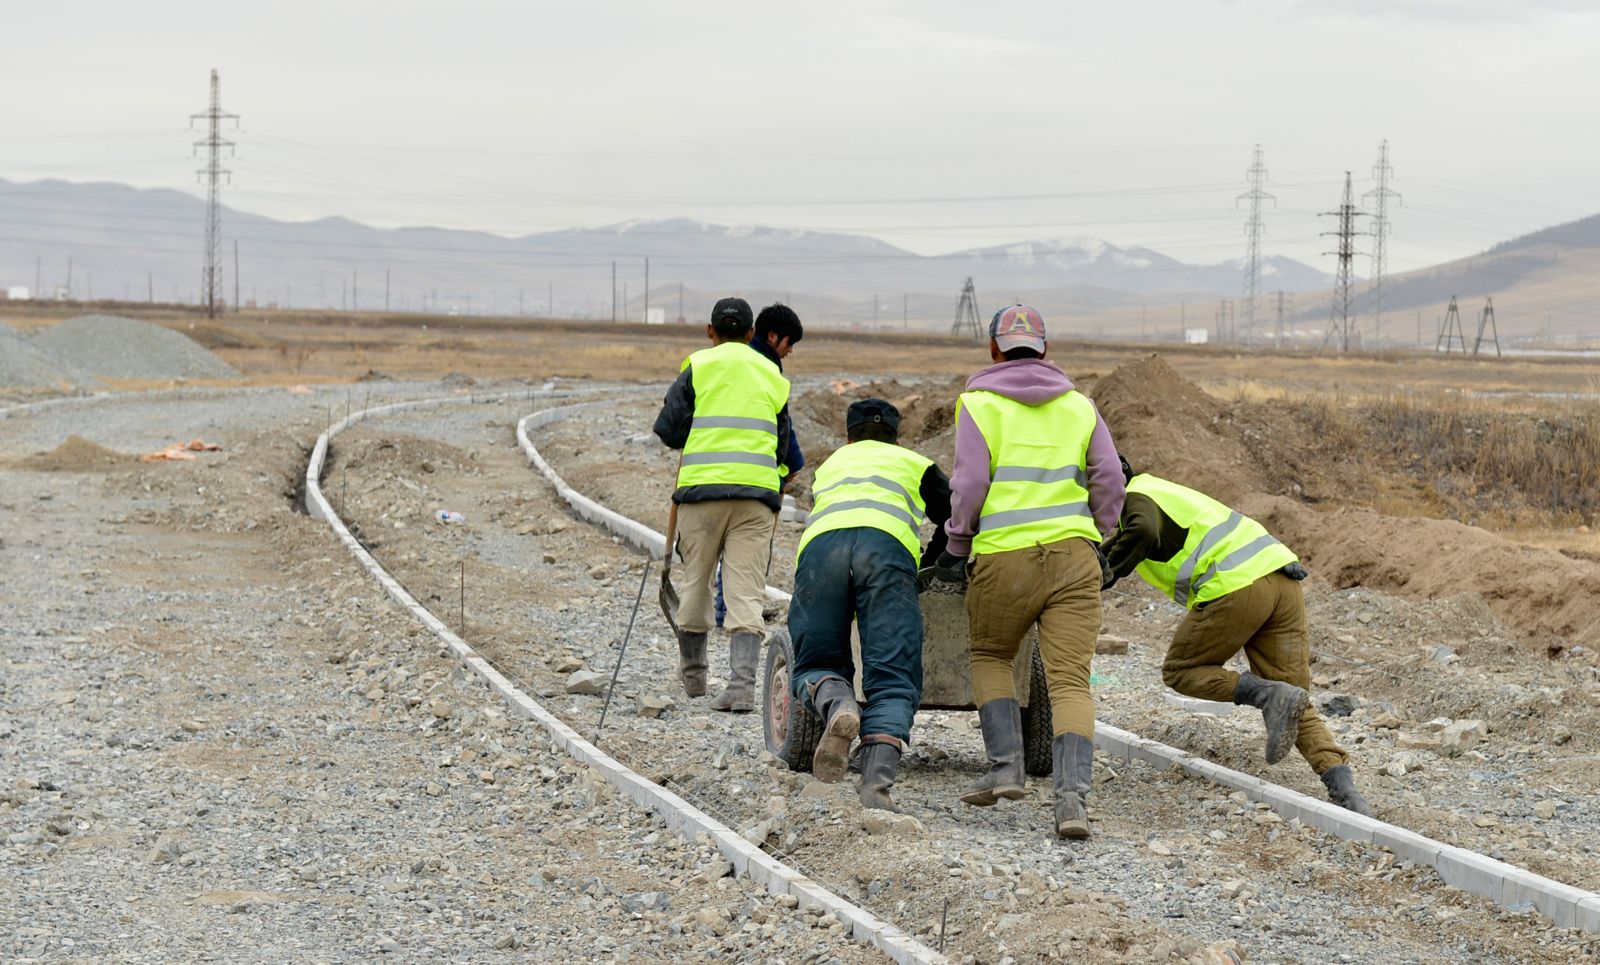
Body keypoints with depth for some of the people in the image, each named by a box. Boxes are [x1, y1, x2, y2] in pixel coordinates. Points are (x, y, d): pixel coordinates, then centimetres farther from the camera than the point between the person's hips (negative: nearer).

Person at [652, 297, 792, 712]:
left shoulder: (698, 368, 2)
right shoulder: (773, 375, 14)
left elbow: (668, 431, 0)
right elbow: (782, 446, 20)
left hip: (702, 488, -2)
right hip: (758, 492, 2)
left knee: (695, 581, 14)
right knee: (747, 592, -2)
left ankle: (692, 675, 28)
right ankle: (742, 684, -16)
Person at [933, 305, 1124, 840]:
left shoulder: (979, 404, 3)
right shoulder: (1078, 406, 13)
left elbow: (969, 483, -5)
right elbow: (1109, 480, 9)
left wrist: (957, 546, 6)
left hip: (1003, 557, -2)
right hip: (1072, 555, 2)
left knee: (990, 657, 21)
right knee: (1070, 679, -2)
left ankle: (1006, 766, 7)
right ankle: (1073, 795, -17)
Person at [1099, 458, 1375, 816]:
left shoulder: (1136, 498, 4)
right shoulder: (1162, 491, 33)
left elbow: (1142, 531, -20)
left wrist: (1108, 574, -8)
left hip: (1237, 586, -9)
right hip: (1282, 577, 9)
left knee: (1180, 670, 12)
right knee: (1298, 709, 5)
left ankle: (1271, 696, -12)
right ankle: (1344, 790, -14)